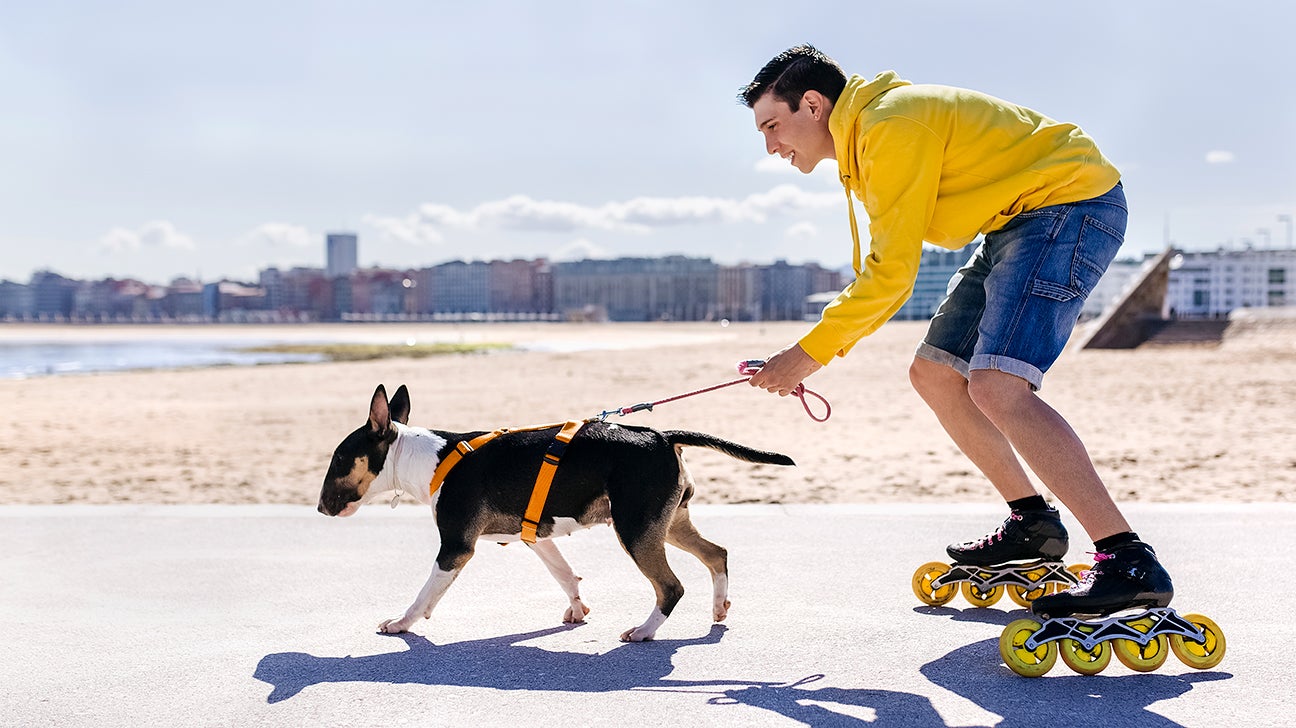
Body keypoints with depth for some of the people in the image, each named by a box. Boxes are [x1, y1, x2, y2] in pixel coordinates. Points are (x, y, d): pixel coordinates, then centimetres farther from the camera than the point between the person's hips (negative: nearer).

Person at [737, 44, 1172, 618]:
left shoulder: (891, 126, -20)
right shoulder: (863, 140, 13)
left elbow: (893, 274, -21)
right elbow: (881, 267, 16)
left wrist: (808, 354, -15)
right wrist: (818, 351, 4)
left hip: (1071, 203, -11)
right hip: (1019, 222, 11)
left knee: (996, 387, -25)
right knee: (934, 374, 11)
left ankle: (1130, 564, -27)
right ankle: (1032, 524, 21)